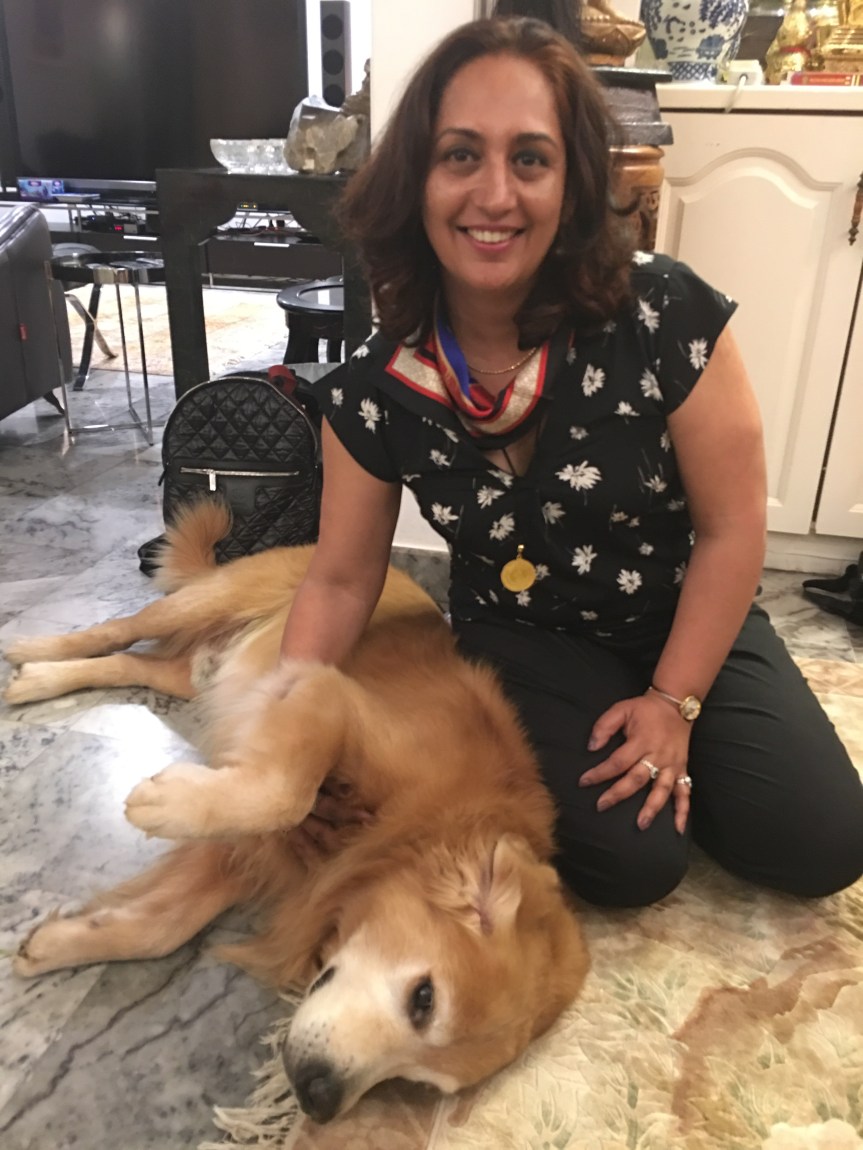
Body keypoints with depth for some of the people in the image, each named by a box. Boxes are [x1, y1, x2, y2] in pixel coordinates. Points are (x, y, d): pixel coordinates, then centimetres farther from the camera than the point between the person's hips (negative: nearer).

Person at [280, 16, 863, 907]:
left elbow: (732, 528, -14)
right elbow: (341, 581, -7)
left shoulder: (665, 313, -23)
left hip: (686, 622, 1)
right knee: (631, 859, -17)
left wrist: (673, 701, -12)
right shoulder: (373, 390, -18)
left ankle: (665, 752, 20)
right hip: (524, 639, 0)